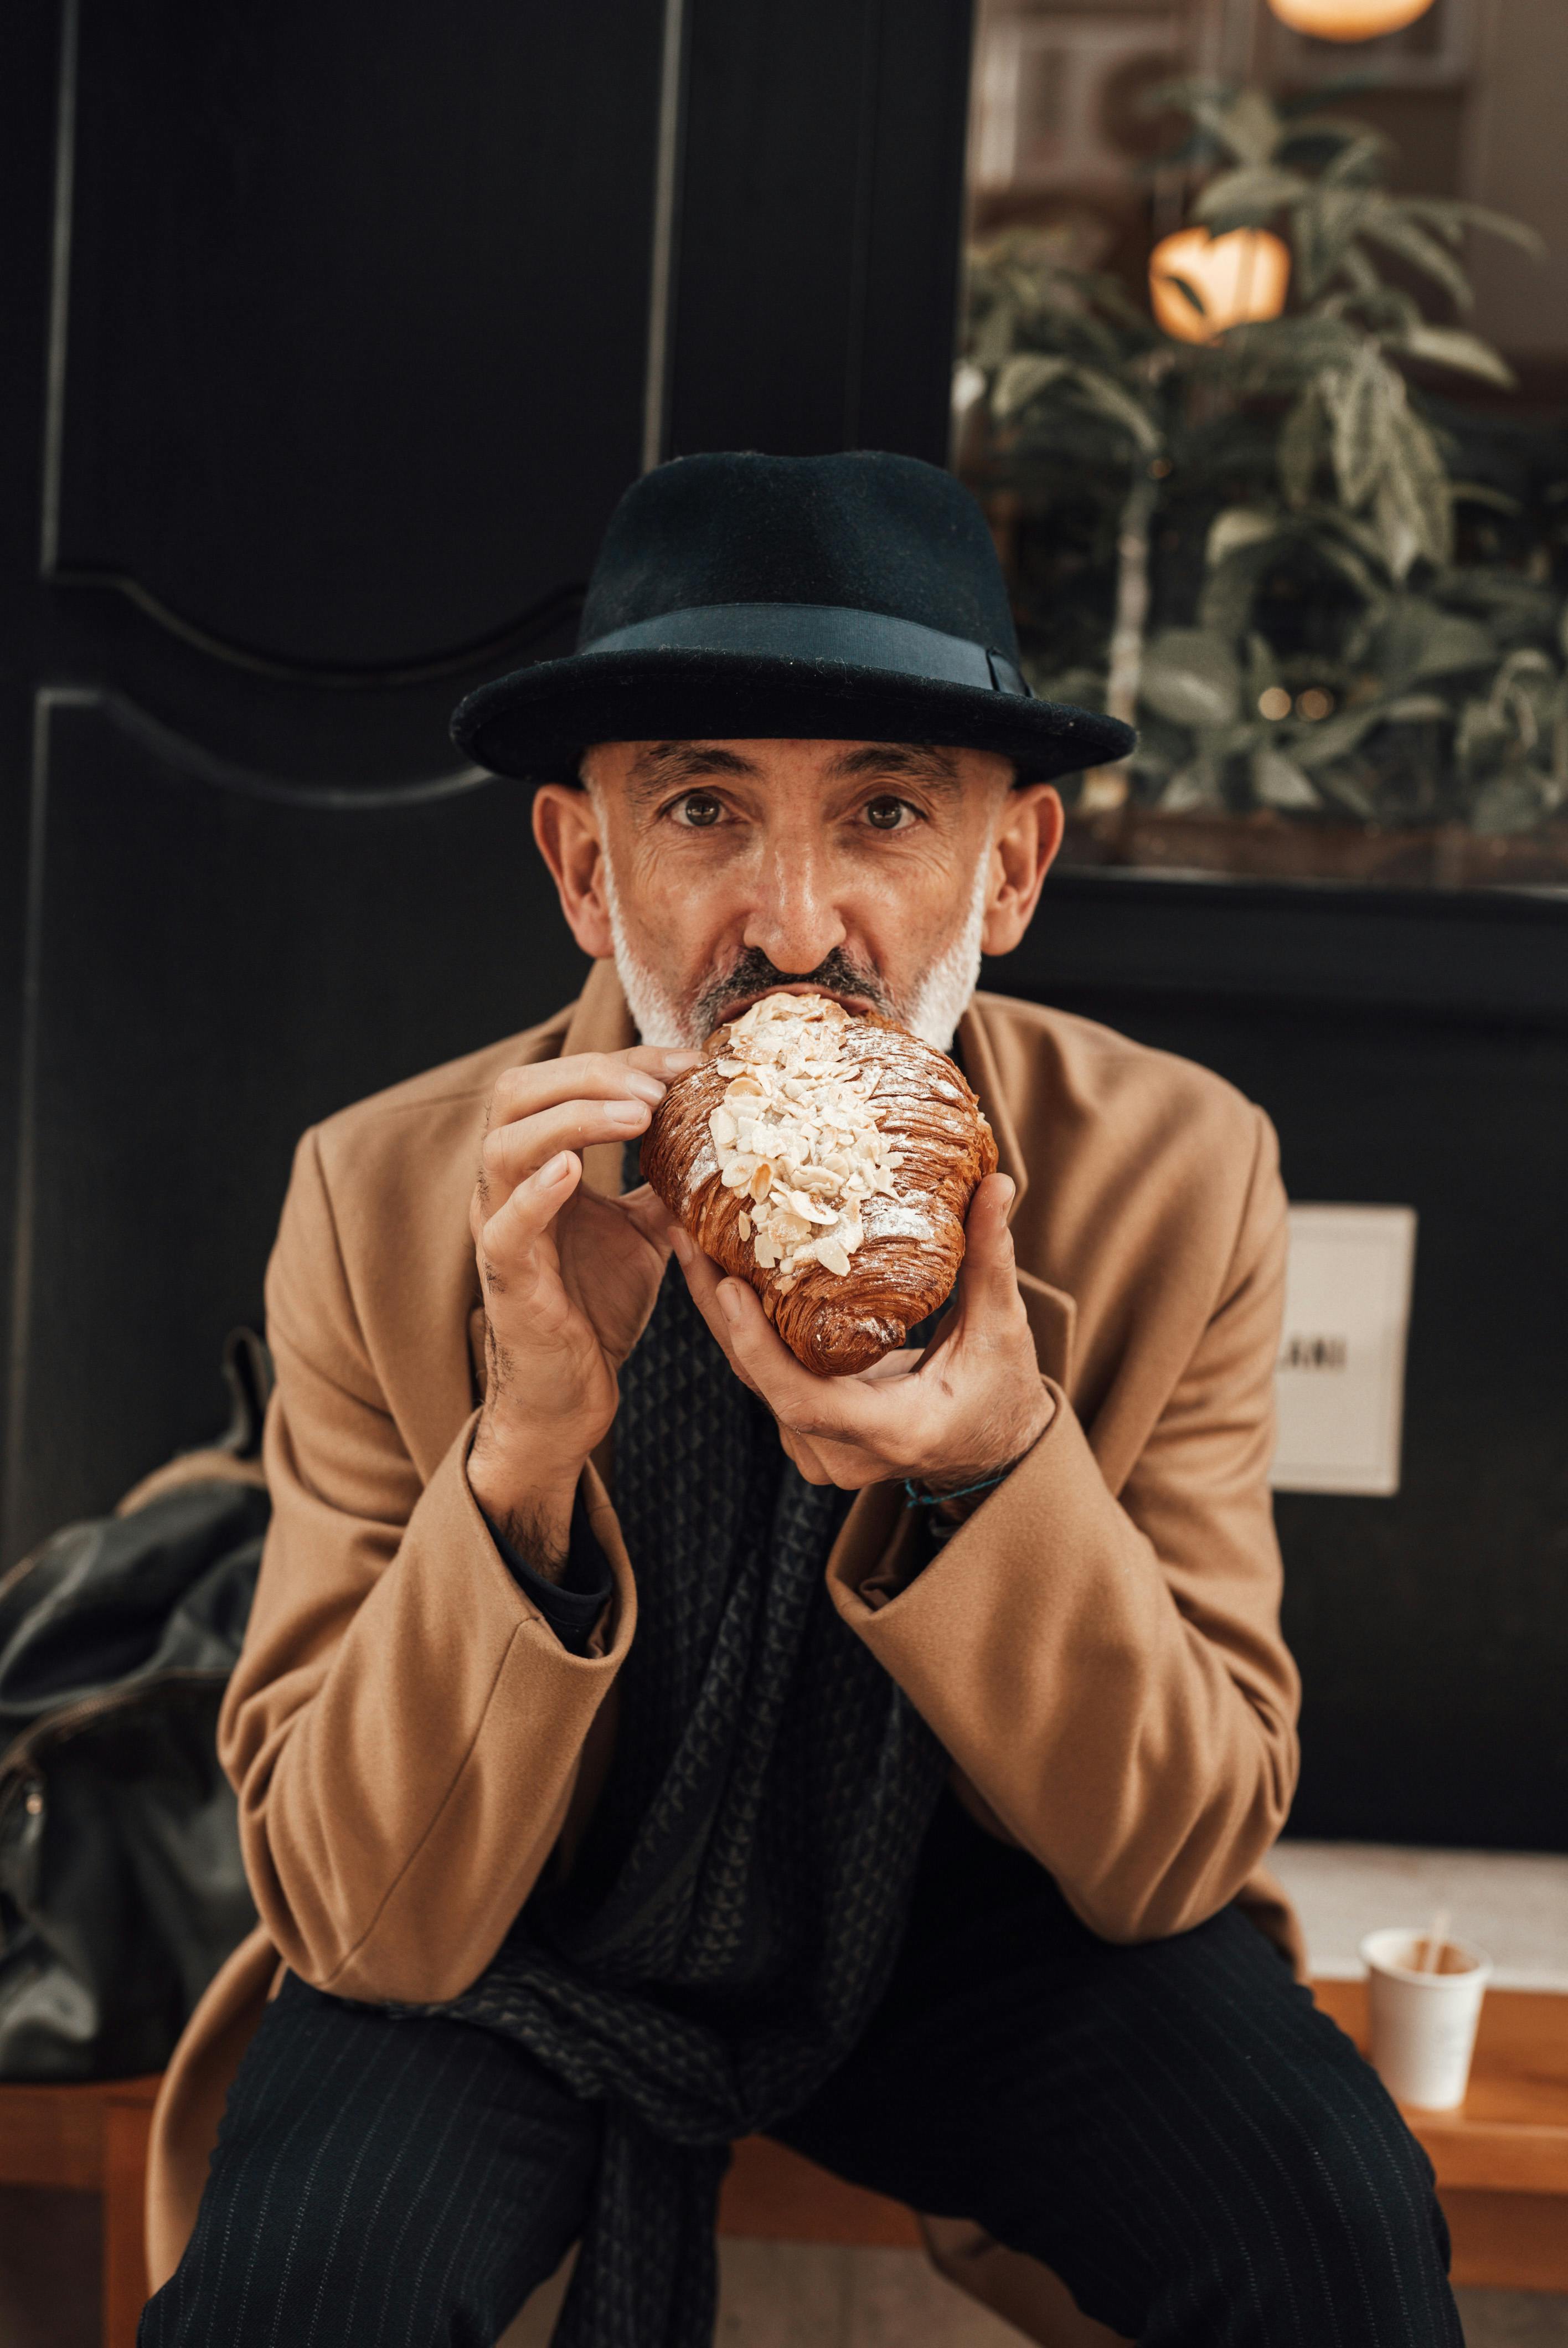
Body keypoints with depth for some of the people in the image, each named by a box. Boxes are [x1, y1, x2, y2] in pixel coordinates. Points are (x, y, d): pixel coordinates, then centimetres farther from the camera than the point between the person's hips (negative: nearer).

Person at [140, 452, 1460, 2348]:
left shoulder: (1179, 1180, -17)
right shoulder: (385, 1200, -19)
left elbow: (1179, 1854, -14)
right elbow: (370, 1925, -20)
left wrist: (998, 1473, -33)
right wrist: (525, 1453, -36)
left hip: (972, 1928, 1)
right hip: (510, 1963, -1)